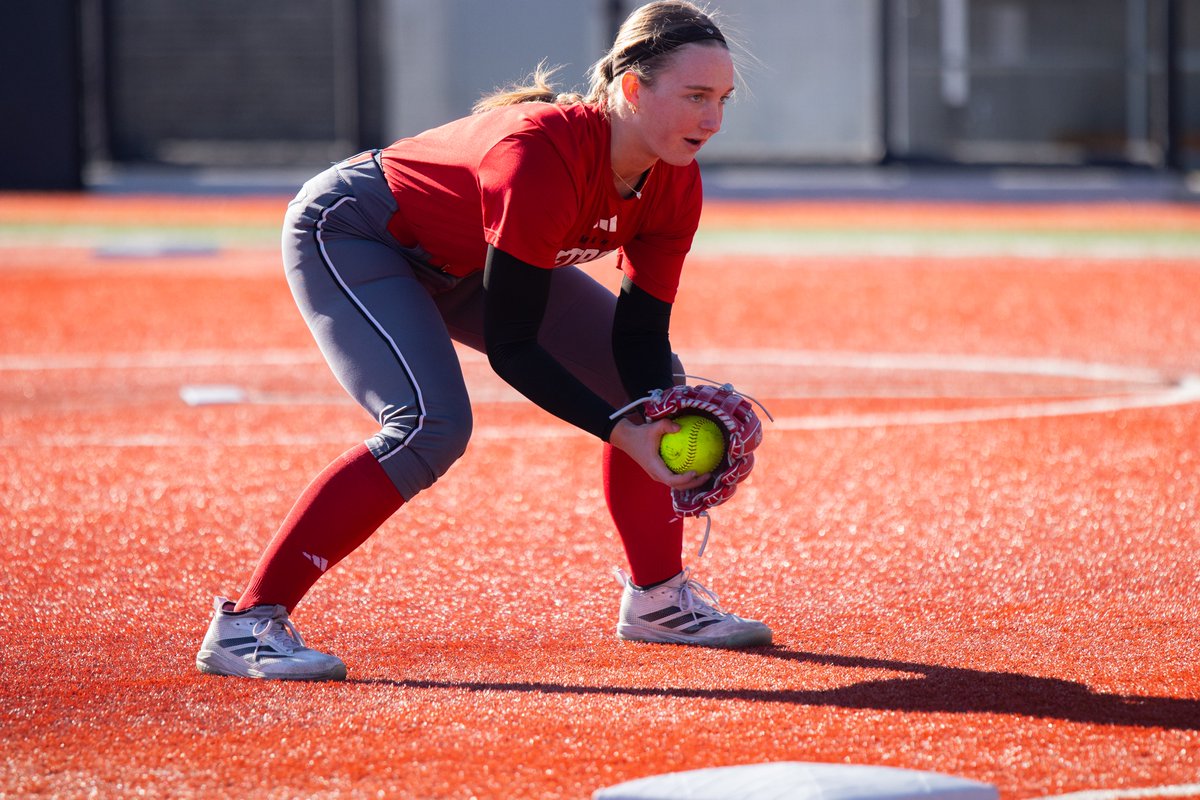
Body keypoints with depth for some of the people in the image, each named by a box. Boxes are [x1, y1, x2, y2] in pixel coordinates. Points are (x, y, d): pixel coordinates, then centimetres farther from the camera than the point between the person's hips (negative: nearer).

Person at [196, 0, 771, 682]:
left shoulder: (675, 185, -17)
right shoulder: (542, 158, -39)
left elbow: (640, 331, -10)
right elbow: (509, 346, -34)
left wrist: (665, 437, -27)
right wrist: (623, 434, -38)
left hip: (460, 264, 9)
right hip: (346, 234, -9)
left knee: (652, 379, 4)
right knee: (431, 426, -30)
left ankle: (657, 597, 19)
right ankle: (245, 624, -27)